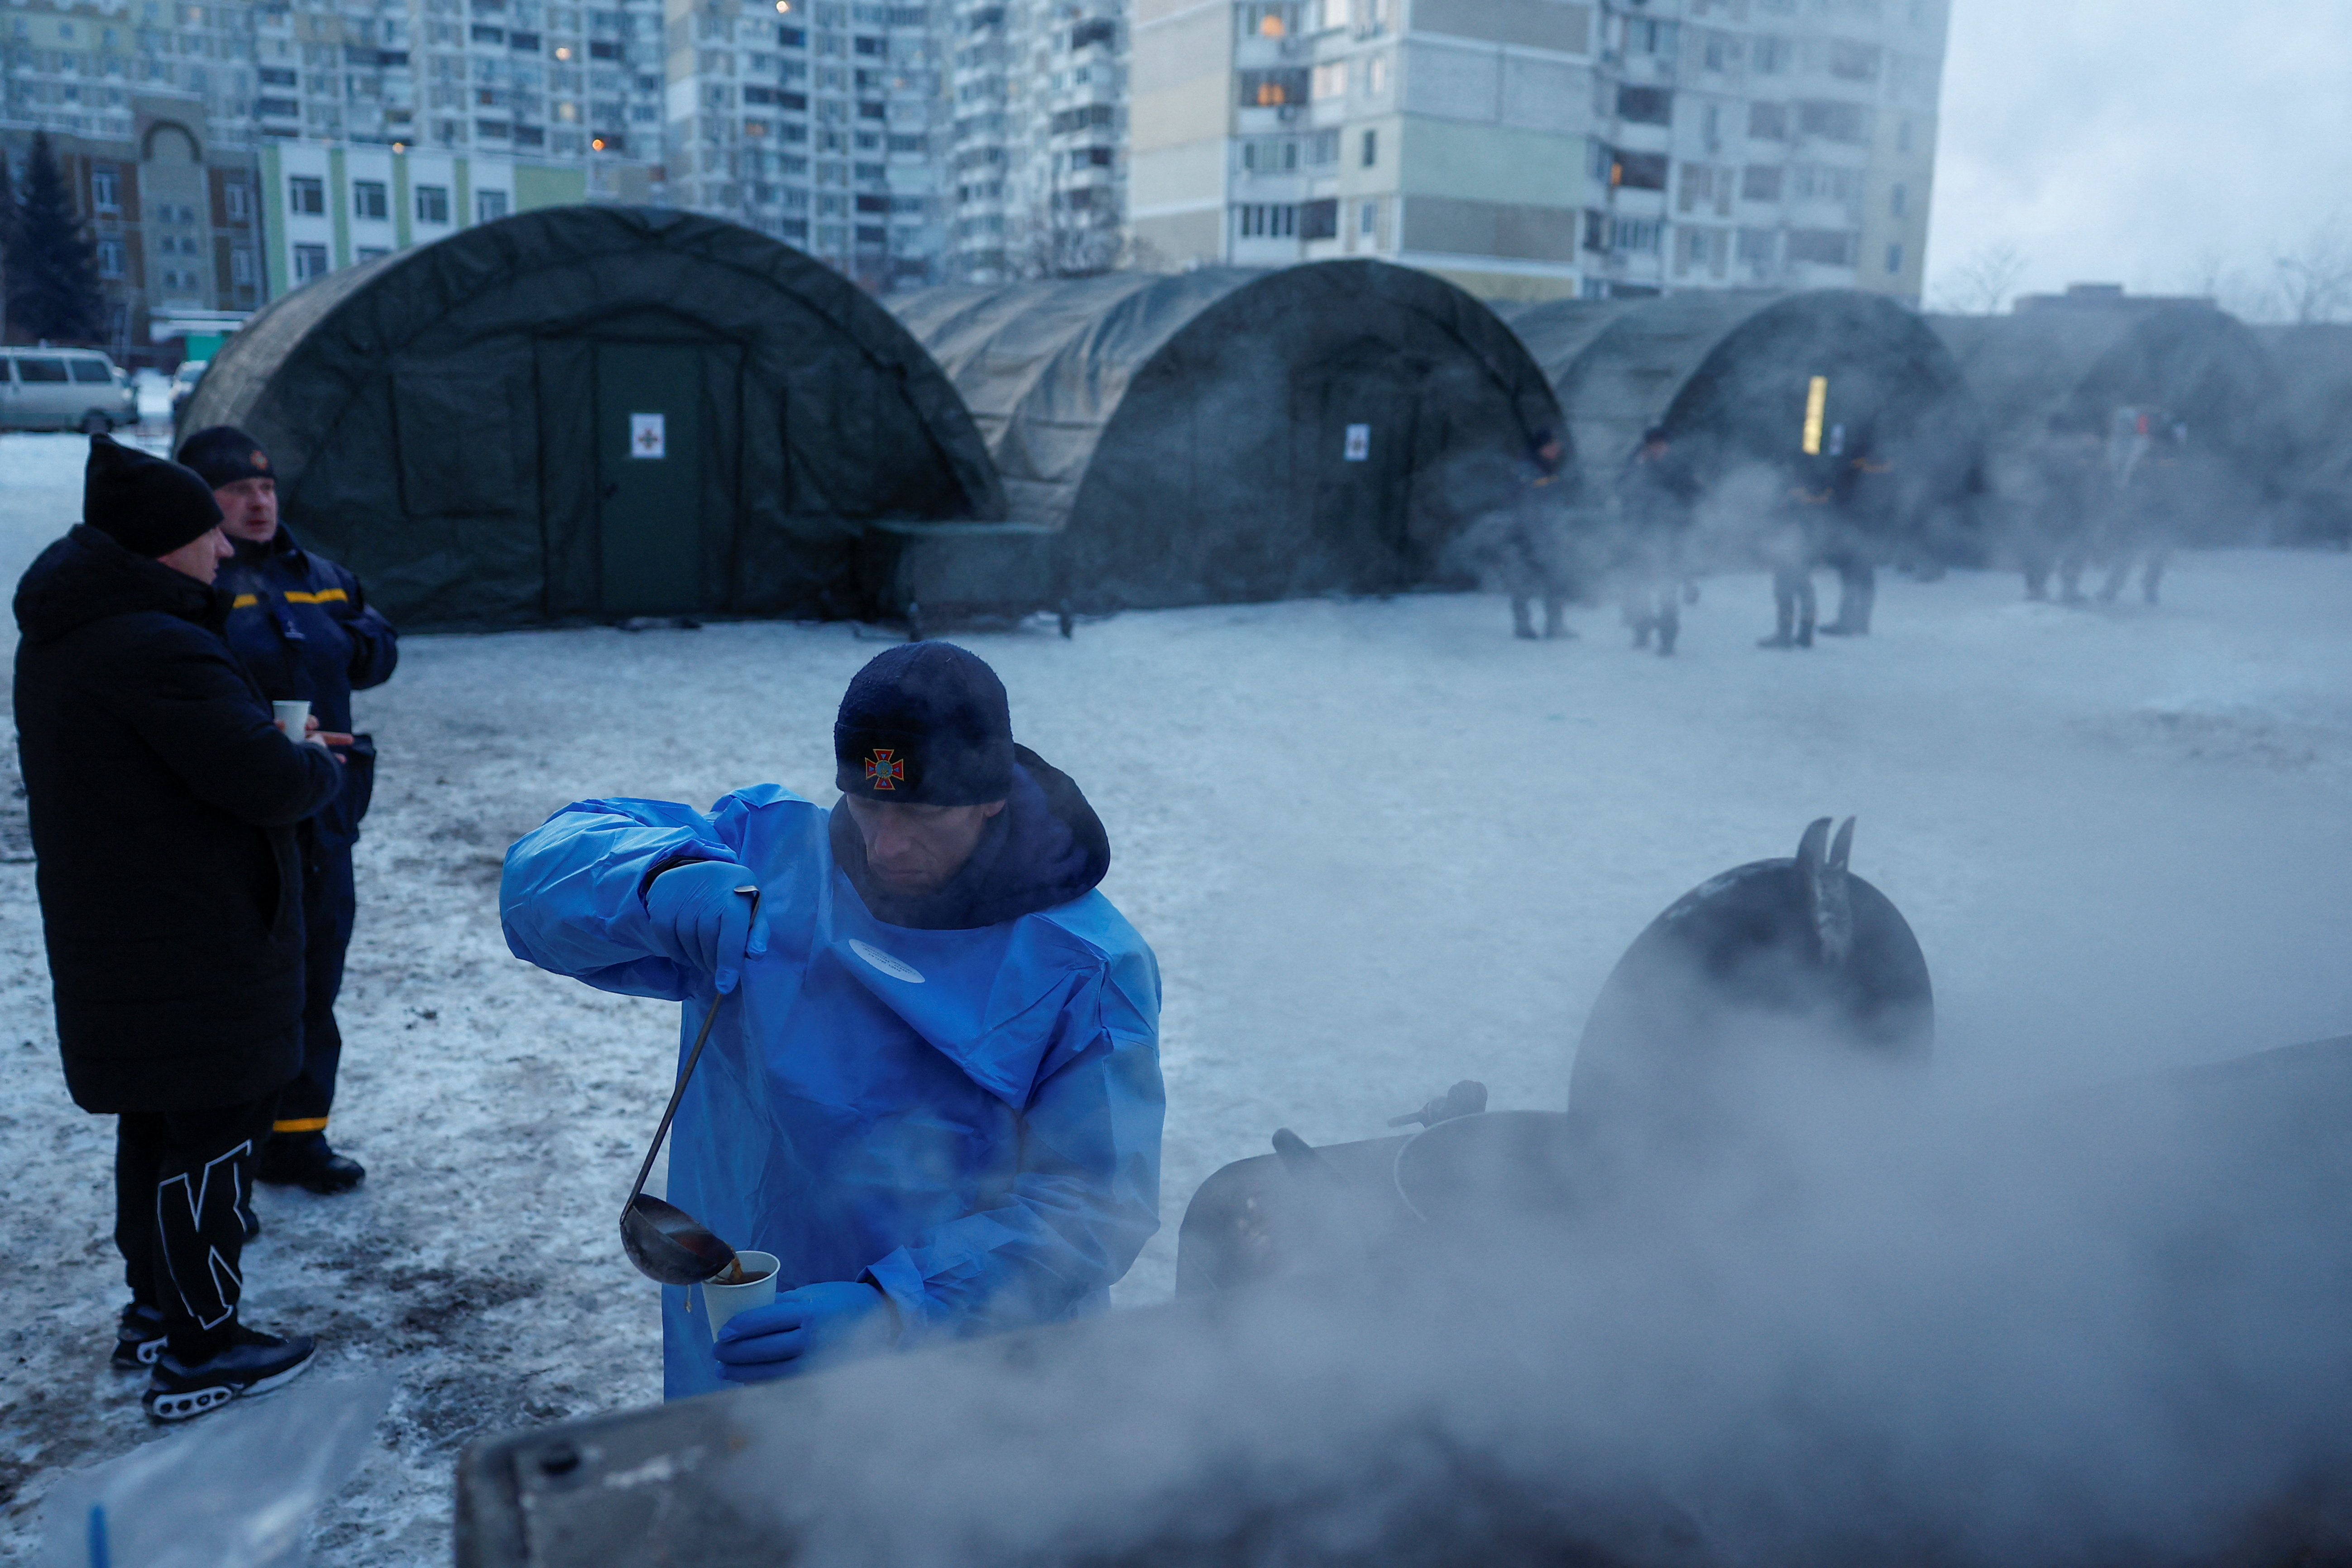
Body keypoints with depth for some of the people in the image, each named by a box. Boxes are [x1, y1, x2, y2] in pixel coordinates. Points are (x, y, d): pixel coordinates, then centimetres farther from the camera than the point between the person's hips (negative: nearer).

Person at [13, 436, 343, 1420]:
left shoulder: (60, 640, 11)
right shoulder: (154, 649, -24)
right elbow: (268, 781, -27)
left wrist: (282, 749, 1)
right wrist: (323, 764, -4)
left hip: (116, 943, 10)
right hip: (192, 954, -10)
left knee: (156, 1127, 21)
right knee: (213, 1135, 1)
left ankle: (153, 1311, 35)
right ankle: (199, 1357, 11)